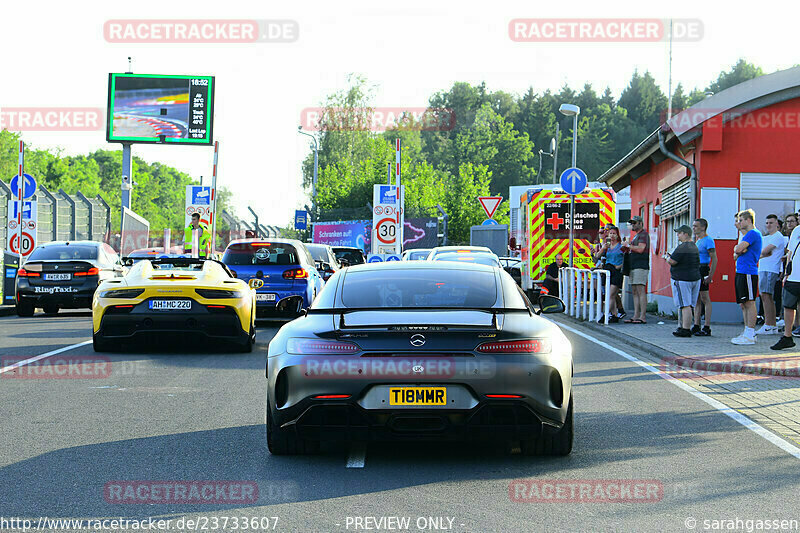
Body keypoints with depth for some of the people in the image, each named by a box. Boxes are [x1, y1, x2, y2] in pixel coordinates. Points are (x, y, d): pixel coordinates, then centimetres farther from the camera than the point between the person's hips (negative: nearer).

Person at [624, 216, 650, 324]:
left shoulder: (643, 234, -6)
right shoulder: (636, 236, 25)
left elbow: (640, 249, -19)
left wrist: (629, 246, -9)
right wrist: (628, 249, 13)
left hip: (641, 266, -10)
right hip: (634, 266, 10)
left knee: (641, 291, -13)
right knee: (635, 292, 7)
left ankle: (643, 317, -16)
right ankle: (636, 316, 8)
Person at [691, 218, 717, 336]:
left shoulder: (708, 240, -10)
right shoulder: (697, 241, 18)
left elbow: (714, 259, -15)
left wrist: (710, 276, -21)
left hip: (703, 270, -9)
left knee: (705, 299, -8)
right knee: (696, 299, 9)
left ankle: (707, 327, -8)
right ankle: (696, 326, 12)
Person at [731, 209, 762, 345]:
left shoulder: (753, 233, -10)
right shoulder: (747, 235, 23)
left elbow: (738, 249, -17)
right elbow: (735, 255, 21)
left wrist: (737, 249, 4)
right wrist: (738, 253, 0)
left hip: (748, 273, -10)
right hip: (741, 272, 10)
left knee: (749, 303, -9)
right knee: (743, 304, 11)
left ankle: (750, 335, -10)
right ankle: (747, 333, 15)